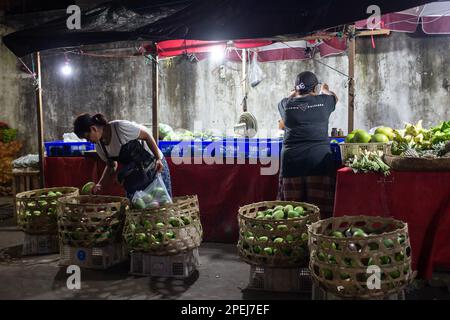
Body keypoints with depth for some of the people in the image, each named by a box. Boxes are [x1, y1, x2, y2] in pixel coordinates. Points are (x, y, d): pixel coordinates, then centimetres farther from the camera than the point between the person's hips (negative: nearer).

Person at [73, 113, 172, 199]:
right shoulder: (99, 146, -5)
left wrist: (158, 158, -23)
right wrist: (100, 184, -7)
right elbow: (111, 166, 7)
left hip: (155, 166, -6)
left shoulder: (120, 127, -26)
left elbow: (146, 135, -17)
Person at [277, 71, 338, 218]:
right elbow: (334, 97, 27)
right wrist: (325, 90, 46)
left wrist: (295, 92, 46)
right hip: (319, 159, -1)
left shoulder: (286, 105, 5)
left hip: (291, 159, 2)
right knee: (320, 205, 2)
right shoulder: (323, 101, 2)